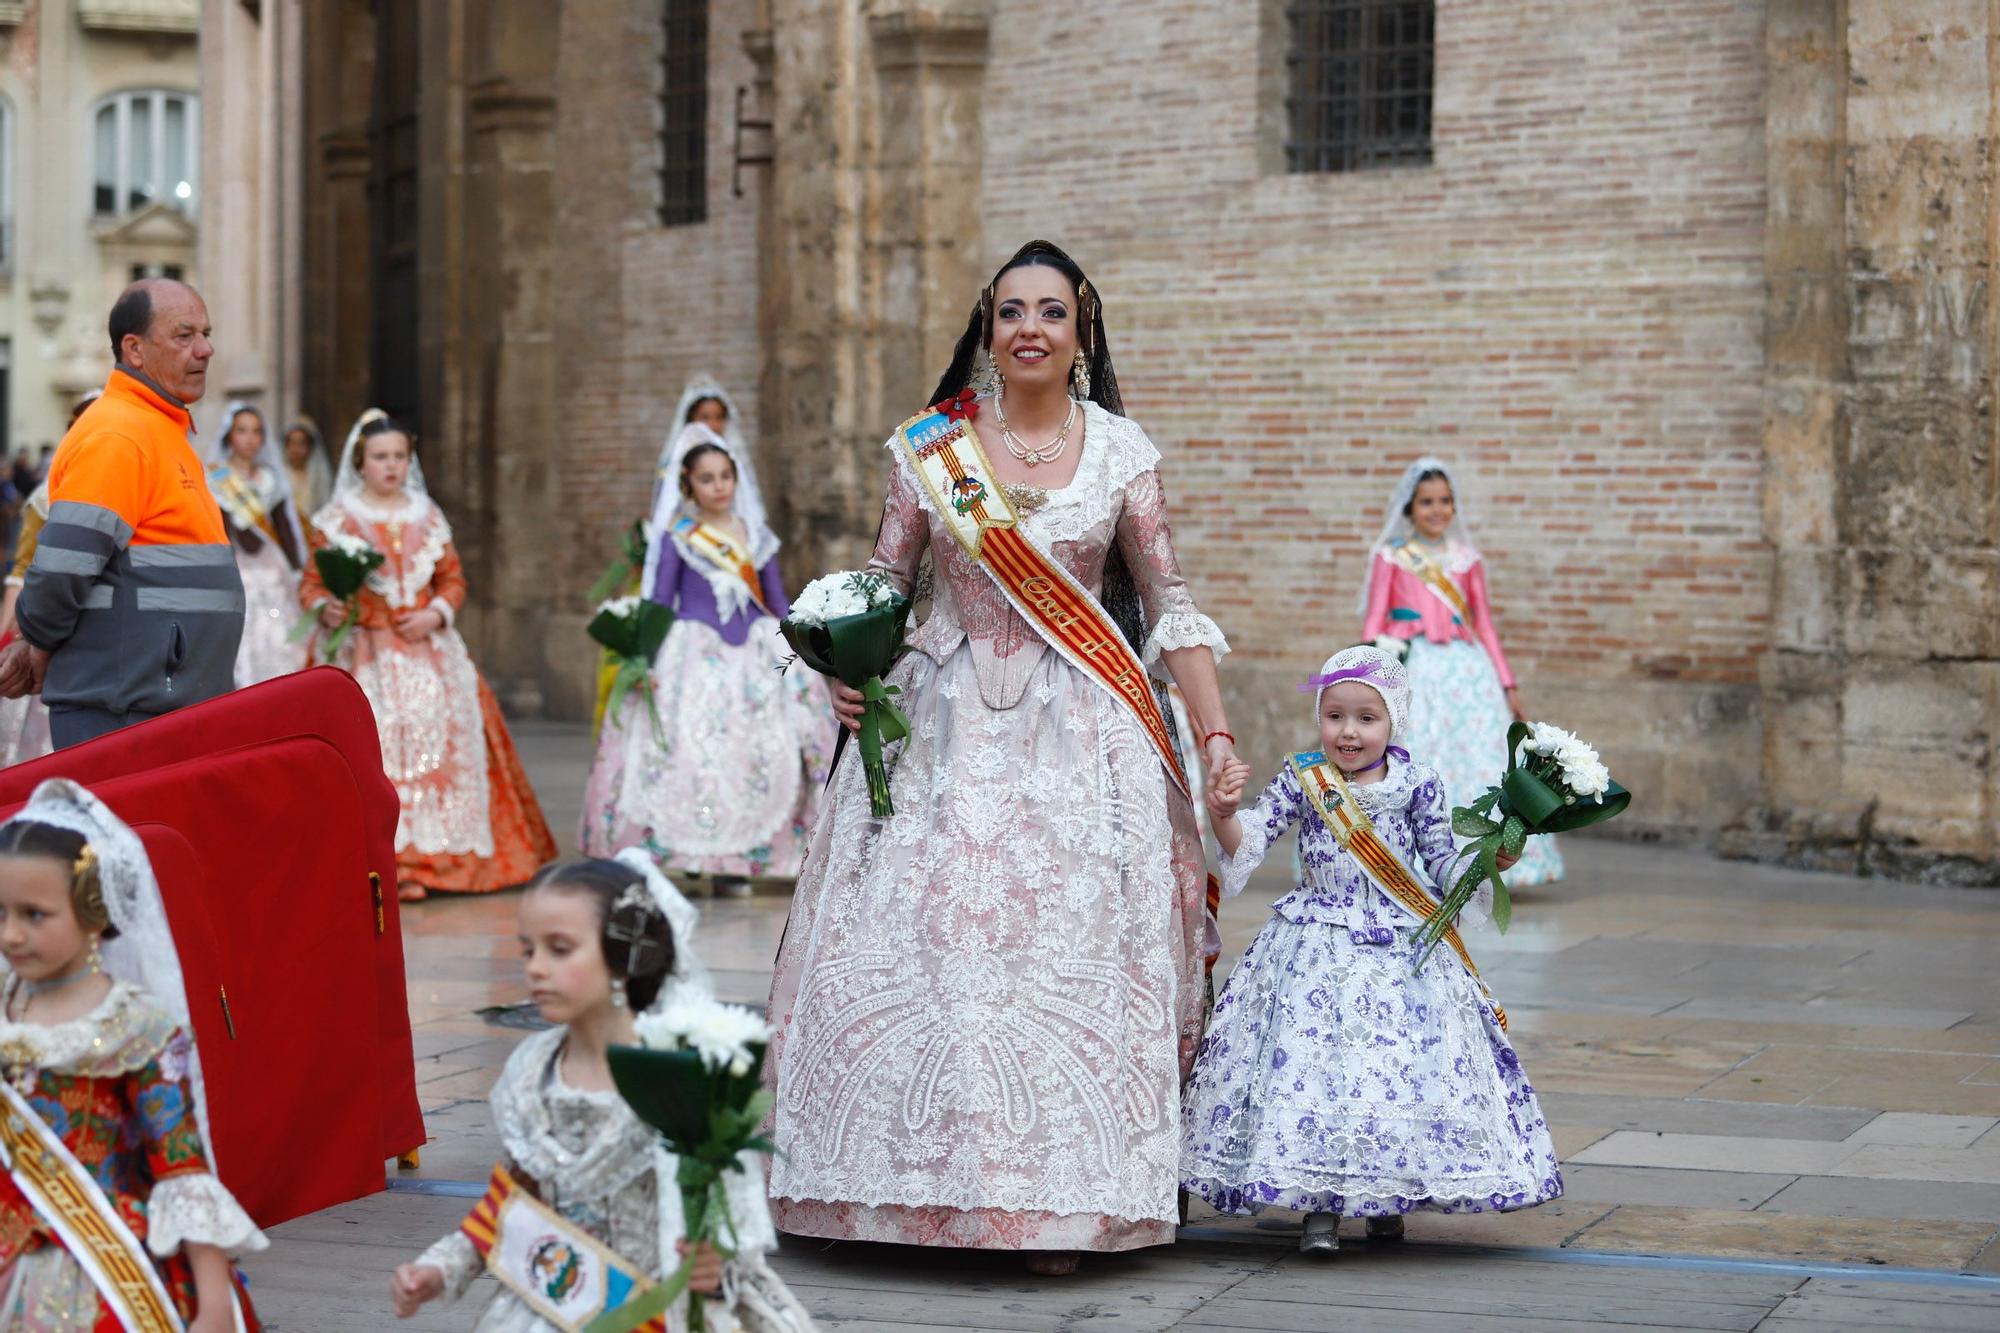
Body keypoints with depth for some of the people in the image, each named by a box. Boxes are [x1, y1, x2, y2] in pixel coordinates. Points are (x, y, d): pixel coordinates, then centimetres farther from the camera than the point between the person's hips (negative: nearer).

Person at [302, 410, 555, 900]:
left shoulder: (427, 516, 13)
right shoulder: (338, 518, 4)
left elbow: (453, 579, 15)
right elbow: (312, 582, 1)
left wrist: (436, 614, -4)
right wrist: (325, 608, -20)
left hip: (426, 653, 3)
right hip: (366, 655, -3)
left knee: (432, 742, -6)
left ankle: (416, 862, -3)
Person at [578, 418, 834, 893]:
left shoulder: (755, 535, 11)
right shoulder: (676, 538, 1)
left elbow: (778, 601, 15)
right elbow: (659, 602, 1)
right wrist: (646, 661, -8)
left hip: (753, 654, 3)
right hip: (694, 654, -3)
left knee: (756, 750, -5)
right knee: (691, 749, -11)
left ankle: (734, 861, 0)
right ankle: (689, 856, -6)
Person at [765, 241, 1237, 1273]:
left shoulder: (1121, 452, 2)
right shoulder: (930, 446, 3)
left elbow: (1170, 606, 3)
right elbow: (881, 584, 9)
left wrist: (1218, 734, -3)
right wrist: (848, 672, -9)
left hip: (1077, 734, -1)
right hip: (946, 725, 1)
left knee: (1069, 952, -3)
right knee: (917, 946, -1)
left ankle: (1058, 1203, 5)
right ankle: (920, 1187, 11)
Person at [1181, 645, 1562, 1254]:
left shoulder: (1417, 786, 1)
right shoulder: (1301, 780, 0)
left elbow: (1443, 867, 7)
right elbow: (1247, 843, -5)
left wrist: (1488, 862, -10)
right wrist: (1224, 813, -24)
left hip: (1402, 951, 1)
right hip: (1318, 945, 0)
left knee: (1404, 1063, -1)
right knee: (1311, 1059, -7)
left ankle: (1389, 1197, 17)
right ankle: (1319, 1204, 1)